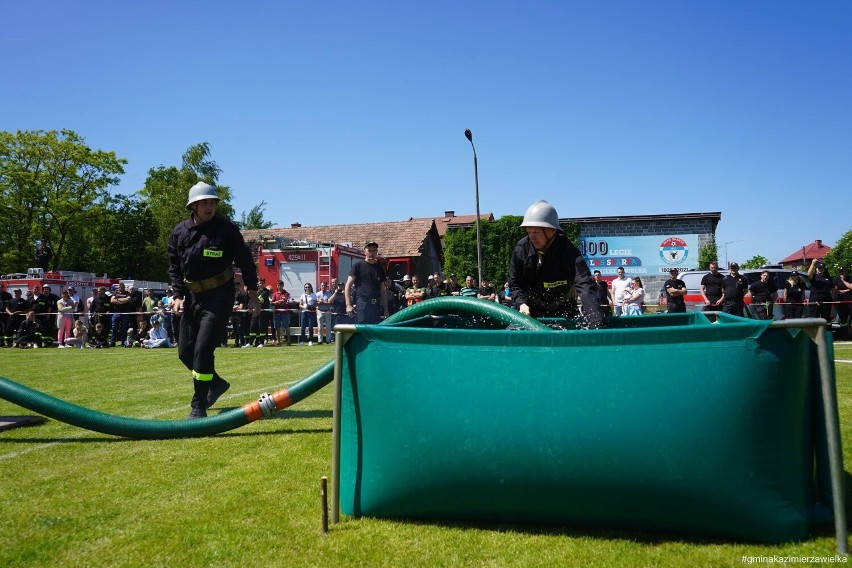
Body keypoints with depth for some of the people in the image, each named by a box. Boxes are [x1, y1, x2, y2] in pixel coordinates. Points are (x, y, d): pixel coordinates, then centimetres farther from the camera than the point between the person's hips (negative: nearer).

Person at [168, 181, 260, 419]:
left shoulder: (226, 229, -8)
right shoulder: (179, 232, 3)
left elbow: (245, 261, -3)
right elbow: (174, 267, 11)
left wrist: (253, 293, -3)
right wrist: (178, 296, 0)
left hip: (219, 297, -6)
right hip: (192, 297, 6)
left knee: (203, 350, -12)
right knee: (185, 352, 10)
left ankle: (199, 407, -2)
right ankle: (216, 383, 35)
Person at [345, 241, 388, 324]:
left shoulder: (379, 268, 17)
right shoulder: (358, 266, 4)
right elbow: (348, 286, 0)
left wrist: (386, 310, 15)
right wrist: (348, 305, -11)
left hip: (376, 305, 5)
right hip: (361, 305, -5)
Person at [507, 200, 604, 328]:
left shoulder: (568, 251, -28)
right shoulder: (521, 249, -16)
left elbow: (585, 286, -41)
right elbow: (514, 283, -2)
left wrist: (596, 324, -55)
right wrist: (522, 303, -22)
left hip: (564, 309, -2)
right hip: (532, 310, 2)